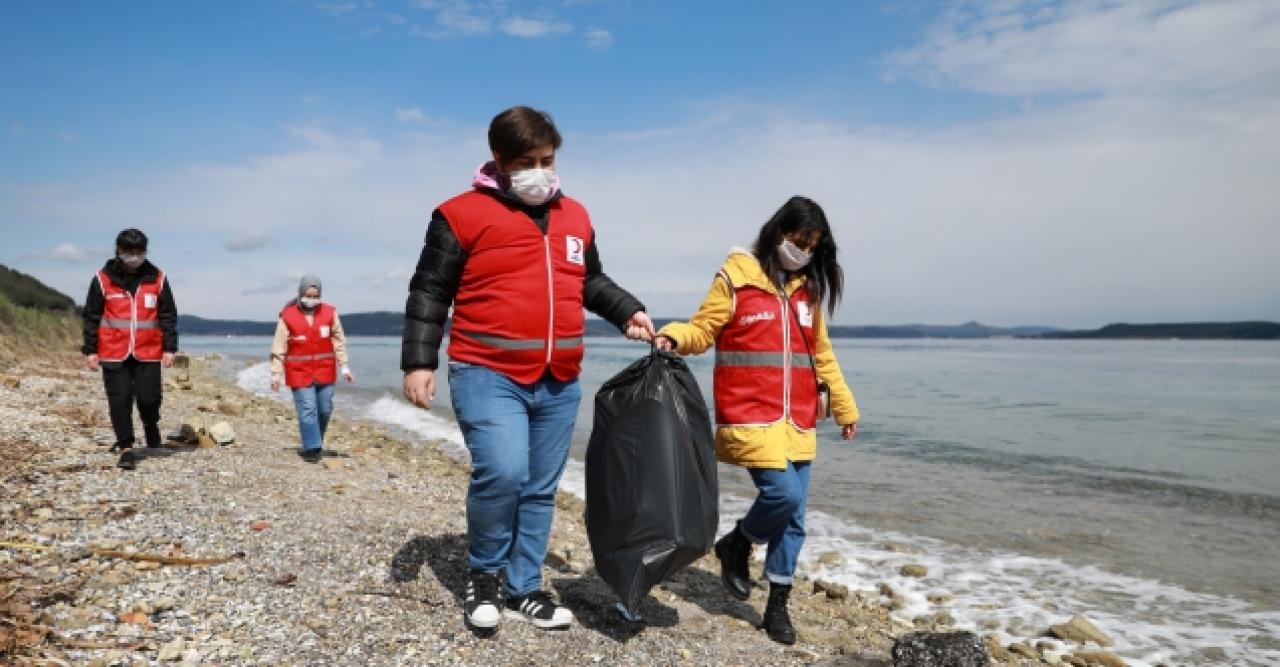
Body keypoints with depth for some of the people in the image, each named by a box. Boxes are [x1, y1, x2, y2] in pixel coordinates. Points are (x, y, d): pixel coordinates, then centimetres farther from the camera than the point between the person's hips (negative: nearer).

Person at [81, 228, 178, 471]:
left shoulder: (157, 278, 3)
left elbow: (168, 315, 6)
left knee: (149, 397, 0)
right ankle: (126, 448, 9)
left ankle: (151, 424, 33)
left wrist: (169, 348, 2)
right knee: (119, 401, 0)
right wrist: (90, 350, 2)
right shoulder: (103, 279, 0)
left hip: (149, 352, 0)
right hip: (114, 352, 0)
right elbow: (91, 316, 5)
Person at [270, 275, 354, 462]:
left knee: (325, 410, 9)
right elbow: (278, 348, -2)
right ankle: (312, 448, 2)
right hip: (300, 372, -3)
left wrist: (344, 366, 3)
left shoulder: (330, 313, 0)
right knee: (307, 411, -6)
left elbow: (339, 342, 6)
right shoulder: (288, 317, -6)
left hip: (325, 371, 3)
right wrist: (276, 374, -2)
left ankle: (314, 443, 27)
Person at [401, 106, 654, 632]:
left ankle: (524, 589, 26)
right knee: (502, 473, -21)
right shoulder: (463, 214, -3)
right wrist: (419, 362, -10)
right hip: (488, 376, -5)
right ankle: (483, 576, 5)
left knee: (540, 489, 11)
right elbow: (428, 293, -2)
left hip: (559, 382, 6)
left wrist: (628, 312, 11)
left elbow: (591, 282, 26)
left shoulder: (575, 216, 13)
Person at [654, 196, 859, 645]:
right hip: (750, 416, -5)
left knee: (794, 516, 6)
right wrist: (674, 336, -25)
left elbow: (821, 354, 19)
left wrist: (844, 406, 21)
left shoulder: (809, 288, 12)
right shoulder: (737, 277, -4)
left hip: (798, 420, 6)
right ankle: (735, 545, 15)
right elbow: (703, 330, -3)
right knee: (783, 493, -17)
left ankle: (778, 606, 22)